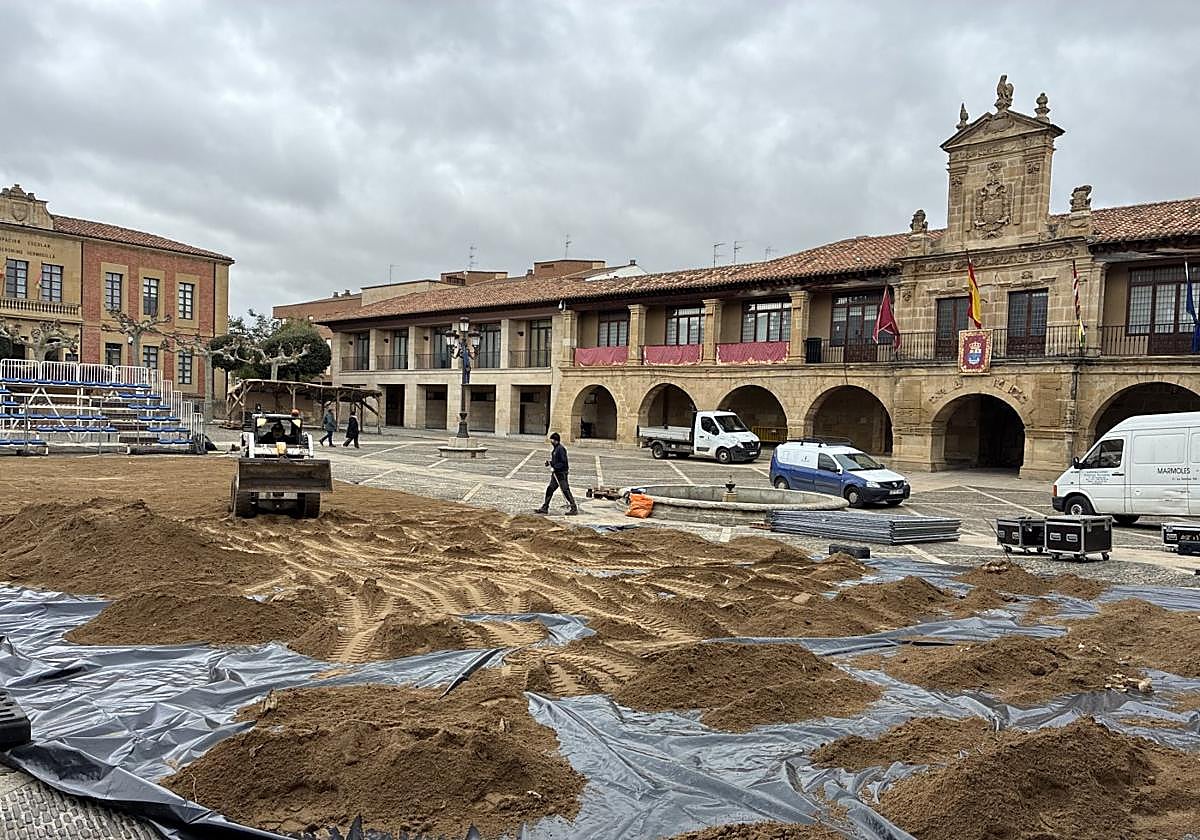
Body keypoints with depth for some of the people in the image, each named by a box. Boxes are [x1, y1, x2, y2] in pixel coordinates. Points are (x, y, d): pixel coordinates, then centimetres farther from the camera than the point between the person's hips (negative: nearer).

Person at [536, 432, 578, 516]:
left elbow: (564, 463, -20)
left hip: (561, 473, -10)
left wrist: (555, 466, -23)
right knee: (550, 489, 10)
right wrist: (550, 462, 8)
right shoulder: (555, 449, 13)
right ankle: (545, 508, 16)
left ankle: (574, 508, -1)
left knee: (565, 490, -7)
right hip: (556, 473, 10)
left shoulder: (561, 449, -16)